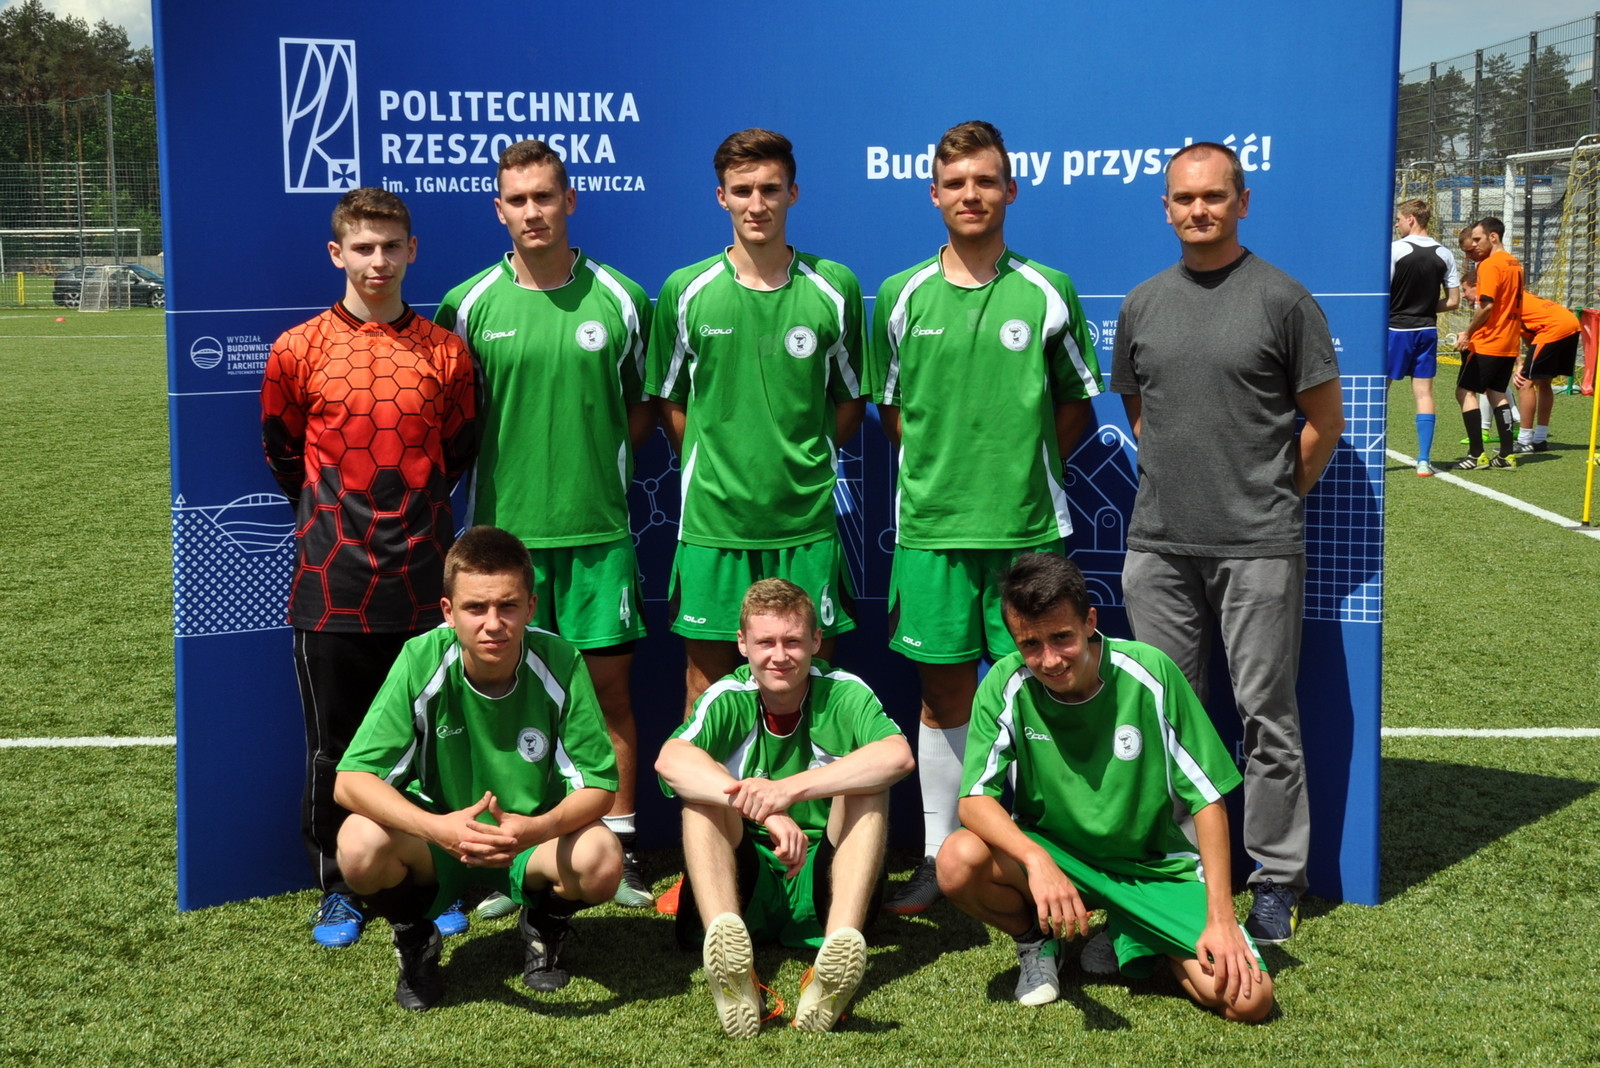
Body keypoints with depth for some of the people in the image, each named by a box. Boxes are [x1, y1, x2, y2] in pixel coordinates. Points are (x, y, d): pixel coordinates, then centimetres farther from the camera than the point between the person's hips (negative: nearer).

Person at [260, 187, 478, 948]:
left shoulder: (445, 352, 2)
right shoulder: (299, 350, -1)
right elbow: (281, 451, 11)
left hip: (424, 581, 1)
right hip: (331, 584, -1)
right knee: (332, 742, 7)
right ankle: (337, 889, 22)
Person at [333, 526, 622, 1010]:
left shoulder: (560, 664, -20)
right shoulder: (422, 662, -22)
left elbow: (599, 786, -16)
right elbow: (350, 780, -24)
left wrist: (540, 828, -38)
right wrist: (437, 828, -41)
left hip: (533, 842, 0)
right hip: (436, 837, 0)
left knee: (602, 861, -30)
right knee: (359, 845, -31)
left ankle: (544, 926, 7)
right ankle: (414, 941, 4)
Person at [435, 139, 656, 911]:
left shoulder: (619, 299, 2)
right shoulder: (470, 304, 1)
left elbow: (644, 406, 11)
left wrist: (602, 456, -1)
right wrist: (506, 462, -1)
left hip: (599, 525, 0)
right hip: (505, 525, 0)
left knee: (609, 681, 5)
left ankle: (619, 843, 17)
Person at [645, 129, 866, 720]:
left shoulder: (835, 287, 3)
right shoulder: (686, 291, 2)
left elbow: (851, 399, 11)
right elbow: (669, 401, 9)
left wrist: (805, 463, 0)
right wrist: (712, 468, -2)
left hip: (807, 521, 0)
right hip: (712, 521, 0)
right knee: (706, 683, 7)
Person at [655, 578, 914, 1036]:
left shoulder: (844, 694, -6)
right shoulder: (728, 698, -4)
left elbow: (898, 756, -27)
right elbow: (670, 760, -26)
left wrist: (791, 788, -36)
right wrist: (764, 811, -40)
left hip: (824, 879, 0)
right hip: (742, 882, 1)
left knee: (866, 784, -22)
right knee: (704, 783, -22)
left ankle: (841, 943, -44)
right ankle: (724, 937, -47)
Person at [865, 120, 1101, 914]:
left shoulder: (1048, 294, 3)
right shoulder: (903, 296, 5)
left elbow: (1077, 402, 10)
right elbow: (889, 407, 13)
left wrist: (1026, 465, -1)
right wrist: (941, 464, 2)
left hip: (1029, 526, -1)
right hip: (930, 526, 1)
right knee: (943, 695, 8)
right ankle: (939, 857, 20)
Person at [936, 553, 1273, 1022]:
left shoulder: (1148, 672, -17)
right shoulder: (1007, 686, -14)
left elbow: (1207, 797, -11)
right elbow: (975, 800, -19)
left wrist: (1220, 920, -15)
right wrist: (1036, 860, -39)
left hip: (1152, 865, 0)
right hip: (1052, 853, 0)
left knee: (1249, 998, -19)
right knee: (959, 860, -32)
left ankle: (1134, 940, 13)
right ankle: (1036, 940, 3)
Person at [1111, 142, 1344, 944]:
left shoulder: (1282, 299, -2)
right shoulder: (1142, 305, 10)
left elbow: (1324, 419, 2)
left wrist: (1272, 499, 4)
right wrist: (1175, 484, 10)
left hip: (1258, 547, -4)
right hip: (1159, 545, 4)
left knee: (1266, 712, 2)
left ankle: (1277, 879, 13)